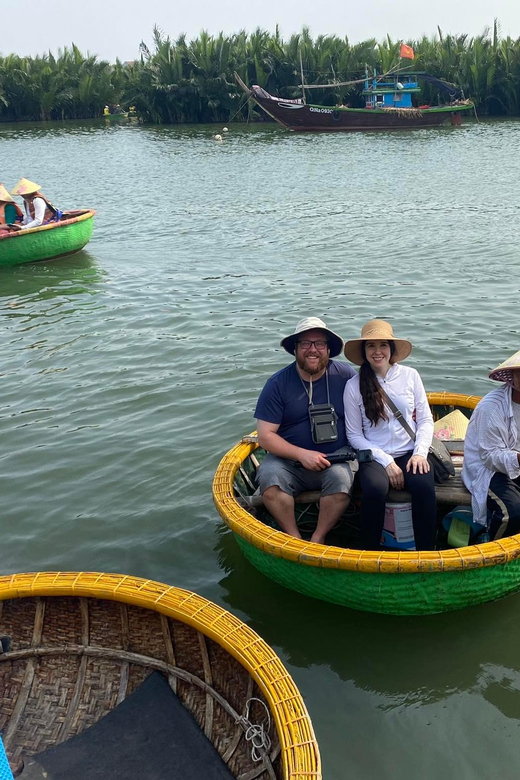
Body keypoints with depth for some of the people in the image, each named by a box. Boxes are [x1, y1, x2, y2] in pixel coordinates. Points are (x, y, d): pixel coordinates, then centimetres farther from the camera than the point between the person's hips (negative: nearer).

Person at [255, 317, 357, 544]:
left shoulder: (345, 375, -3)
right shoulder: (278, 383, -5)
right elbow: (265, 436, -6)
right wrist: (302, 454, -17)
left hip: (336, 456, 0)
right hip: (289, 458, 0)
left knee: (341, 477, -31)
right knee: (269, 475, -29)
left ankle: (318, 539, -10)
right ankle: (295, 539, -11)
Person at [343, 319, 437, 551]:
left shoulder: (410, 375, 3)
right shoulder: (354, 385, -2)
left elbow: (426, 420, 6)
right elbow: (354, 435, -1)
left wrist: (420, 452, -9)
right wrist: (385, 461, -10)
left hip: (410, 453, 2)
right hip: (375, 457, -1)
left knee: (424, 486, -30)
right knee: (375, 489, -33)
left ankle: (426, 552, -13)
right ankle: (371, 553, -12)